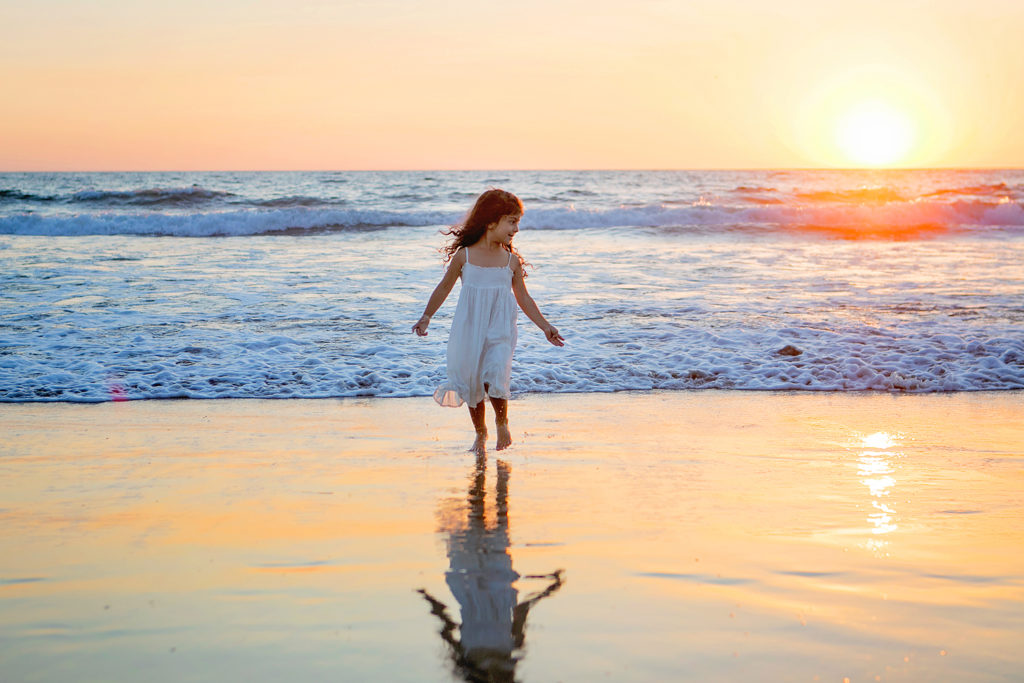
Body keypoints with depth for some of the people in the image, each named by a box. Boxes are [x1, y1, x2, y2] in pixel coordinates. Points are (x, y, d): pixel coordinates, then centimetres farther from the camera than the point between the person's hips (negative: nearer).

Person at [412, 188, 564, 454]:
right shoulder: (464, 256, -3)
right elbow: (444, 287, 10)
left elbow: (523, 298, 11)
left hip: (500, 331, 0)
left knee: (495, 377, -19)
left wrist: (545, 327, 10)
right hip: (469, 330, 0)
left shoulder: (512, 261, 2)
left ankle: (502, 422, 9)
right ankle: (480, 433, 29)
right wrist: (426, 317, 9)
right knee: (472, 383, 7)